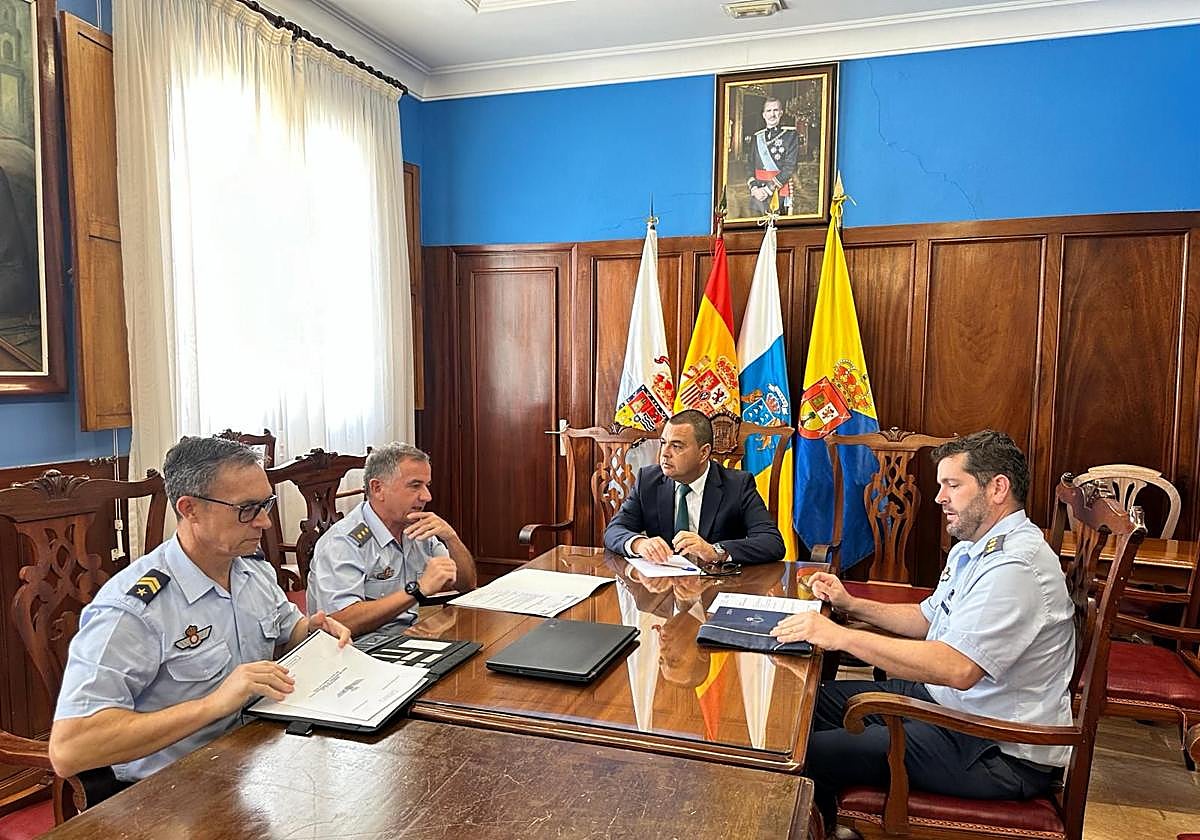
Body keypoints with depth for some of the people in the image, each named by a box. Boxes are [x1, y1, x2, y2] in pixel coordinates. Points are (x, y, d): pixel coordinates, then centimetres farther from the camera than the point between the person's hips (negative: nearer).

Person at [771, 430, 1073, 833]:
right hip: (946, 700, 10)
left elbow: (957, 669, -34)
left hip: (1000, 753, -10)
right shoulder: (973, 549, 10)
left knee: (808, 754, -15)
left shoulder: (1014, 567, -25)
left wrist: (843, 637, -33)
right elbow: (928, 619, 20)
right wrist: (852, 605, 8)